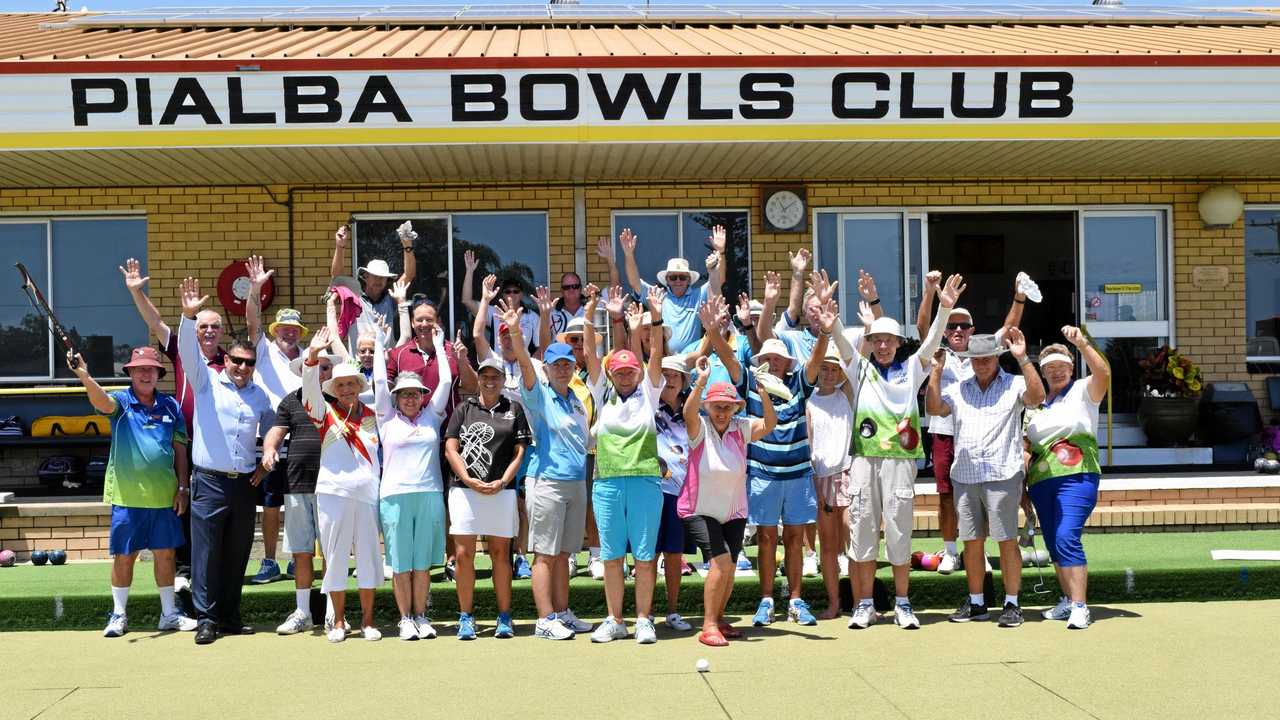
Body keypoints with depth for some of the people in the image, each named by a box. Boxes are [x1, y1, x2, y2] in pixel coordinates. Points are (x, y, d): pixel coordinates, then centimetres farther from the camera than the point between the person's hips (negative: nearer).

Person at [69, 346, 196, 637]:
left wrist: (183, 487, 4)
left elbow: (180, 449, 9)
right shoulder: (121, 401, -3)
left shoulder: (170, 406, 6)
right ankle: (119, 615, 18)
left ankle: (169, 613, 21)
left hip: (164, 496, 2)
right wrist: (84, 375, -46)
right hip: (127, 495, -2)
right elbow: (101, 401, -26)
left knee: (165, 554, 9)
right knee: (123, 556, 5)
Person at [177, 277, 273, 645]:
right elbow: (188, 352, -12)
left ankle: (230, 616, 17)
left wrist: (265, 464, 15)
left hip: (245, 484, 4)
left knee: (237, 554, 8)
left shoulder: (259, 396, 13)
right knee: (207, 552, -4)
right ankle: (206, 618, 0)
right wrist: (189, 317, -27)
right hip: (210, 481, -4)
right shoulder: (206, 382, 3)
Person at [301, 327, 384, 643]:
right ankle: (338, 621, 13)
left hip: (367, 493, 2)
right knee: (336, 556, 3)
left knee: (368, 556, 5)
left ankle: (367, 620, 15)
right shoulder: (326, 413, 4)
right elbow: (310, 388, -10)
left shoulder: (372, 416, 12)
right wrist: (313, 355, -24)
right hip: (333, 493, -2)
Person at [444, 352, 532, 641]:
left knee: (500, 553, 4)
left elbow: (520, 452, 6)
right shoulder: (465, 408, 12)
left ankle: (504, 618, 10)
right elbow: (450, 449, 5)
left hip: (502, 491, 0)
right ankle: (465, 618, 5)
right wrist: (469, 480, -9)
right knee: (463, 554, -3)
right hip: (465, 490, 0)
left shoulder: (514, 409, 11)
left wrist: (502, 482, -8)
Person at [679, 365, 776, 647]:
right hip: (700, 511, -5)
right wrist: (701, 382, -46)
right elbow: (689, 414, -33)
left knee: (728, 569, 7)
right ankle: (708, 626, -13)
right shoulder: (700, 429, -11)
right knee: (721, 560, -20)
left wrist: (764, 394, -33)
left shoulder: (741, 429, -2)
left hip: (733, 513, 5)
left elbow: (769, 425, -18)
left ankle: (718, 619, 29)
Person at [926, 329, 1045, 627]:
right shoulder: (958, 390, 15)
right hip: (964, 476, 4)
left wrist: (1022, 358, -20)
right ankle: (976, 602, 18)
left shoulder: (1013, 385, 5)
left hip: (1003, 476, -4)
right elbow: (934, 407, 1)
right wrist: (937, 369, -2)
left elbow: (1036, 397, -14)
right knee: (971, 541, 9)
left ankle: (1012, 603, 6)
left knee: (1007, 540, -2)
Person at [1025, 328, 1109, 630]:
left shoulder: (1083, 391, 4)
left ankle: (1080, 607, -18)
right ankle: (1068, 601, 19)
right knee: (1054, 544, 8)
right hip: (1041, 479, 6)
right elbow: (1026, 445, 20)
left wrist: (1081, 342, -27)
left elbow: (1103, 373, -17)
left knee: (1067, 538, -19)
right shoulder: (1034, 403, 19)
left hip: (1077, 476, -6)